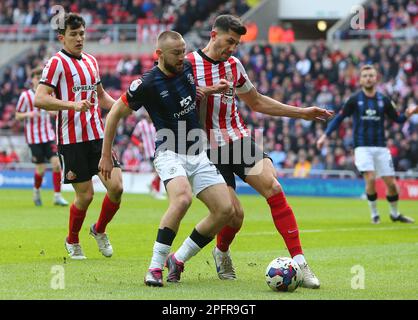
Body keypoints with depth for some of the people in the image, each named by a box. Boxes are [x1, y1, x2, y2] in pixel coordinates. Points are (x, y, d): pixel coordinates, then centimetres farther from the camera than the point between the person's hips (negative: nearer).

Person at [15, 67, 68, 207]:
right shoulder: (25, 96, -6)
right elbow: (17, 116, -1)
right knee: (41, 169, -3)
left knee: (56, 163, -11)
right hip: (34, 137, -3)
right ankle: (36, 190, 27)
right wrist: (28, 114, -21)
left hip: (48, 135, 3)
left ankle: (57, 196, -4)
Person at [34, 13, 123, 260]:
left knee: (116, 186, -6)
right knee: (85, 195, -2)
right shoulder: (57, 63, -7)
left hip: (98, 135, 6)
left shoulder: (91, 61, 15)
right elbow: (39, 99, -17)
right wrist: (72, 104, -27)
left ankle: (100, 231, 20)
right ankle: (72, 242, 23)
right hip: (72, 139, -6)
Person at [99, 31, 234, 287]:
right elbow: (115, 114, -3)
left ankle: (178, 260, 6)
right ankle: (155, 267, -26)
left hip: (198, 155, 7)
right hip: (170, 153, -6)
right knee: (182, 199, -35)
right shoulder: (147, 84, -15)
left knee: (225, 209, -7)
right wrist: (106, 155, 0)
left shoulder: (189, 68, 1)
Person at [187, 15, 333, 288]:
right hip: (210, 150, -5)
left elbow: (258, 102, 22)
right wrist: (206, 91, -23)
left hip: (240, 140, 5)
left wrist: (302, 112, 20)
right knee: (235, 215, -11)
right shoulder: (189, 64, -7)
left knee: (274, 189, -18)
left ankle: (300, 263, -19)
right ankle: (222, 253, 26)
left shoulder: (233, 65, 11)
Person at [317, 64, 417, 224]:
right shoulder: (354, 100, -2)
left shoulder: (384, 100, 4)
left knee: (391, 183, 1)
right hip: (362, 147, -2)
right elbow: (339, 118, 2)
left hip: (381, 147, 2)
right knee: (370, 179, -19)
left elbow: (398, 119, 9)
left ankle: (395, 214, 23)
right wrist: (325, 135, -5)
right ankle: (374, 214, 2)